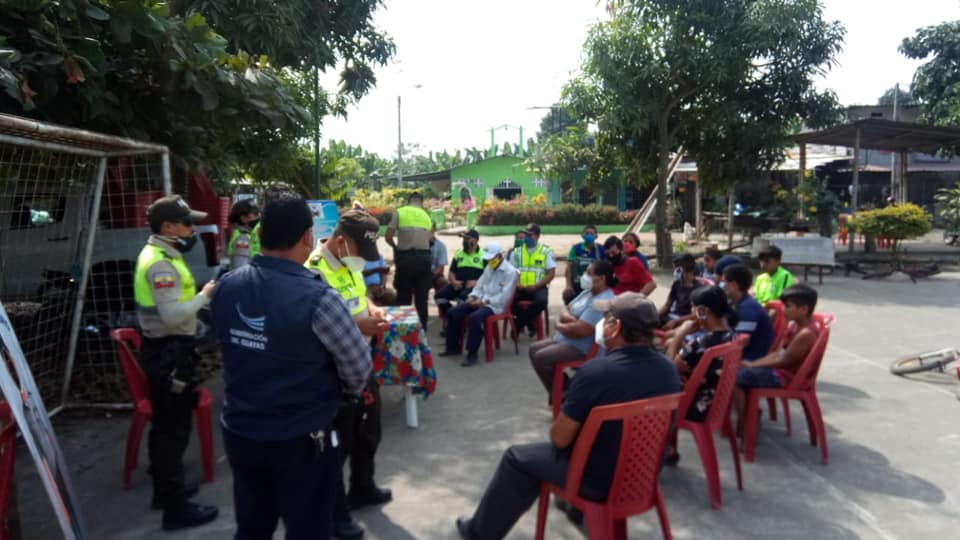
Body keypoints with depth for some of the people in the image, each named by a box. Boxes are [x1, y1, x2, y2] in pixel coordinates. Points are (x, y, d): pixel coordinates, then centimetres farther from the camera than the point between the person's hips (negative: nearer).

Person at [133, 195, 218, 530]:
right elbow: (173, 315, -28)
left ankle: (165, 489, 36)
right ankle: (176, 508, 8)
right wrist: (205, 295, -17)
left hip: (166, 349, 11)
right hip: (168, 352, -11)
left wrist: (199, 293, 5)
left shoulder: (159, 254, 11)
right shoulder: (161, 263, -22)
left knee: (165, 424, 20)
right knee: (175, 427, -2)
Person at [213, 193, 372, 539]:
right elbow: (359, 366, -12)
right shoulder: (317, 297, -24)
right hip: (300, 440, -5)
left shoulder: (226, 287, -7)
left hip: (238, 433, 5)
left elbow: (234, 345, 7)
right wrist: (345, 393, 9)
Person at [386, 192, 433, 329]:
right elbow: (429, 239, 12)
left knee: (404, 297, 6)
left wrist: (396, 247, 16)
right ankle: (422, 329, 15)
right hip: (424, 257, 3)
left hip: (406, 257, -3)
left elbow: (388, 237, -2)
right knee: (422, 298, 10)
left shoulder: (399, 212, 2)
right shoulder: (426, 216, 15)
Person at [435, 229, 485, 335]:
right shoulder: (458, 254, 22)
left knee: (463, 297, -38)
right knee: (439, 295, -22)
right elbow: (452, 272, 21)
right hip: (458, 284, 5)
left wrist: (478, 282, -16)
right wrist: (453, 281, -1)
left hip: (475, 286, -5)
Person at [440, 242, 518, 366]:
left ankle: (472, 354, -26)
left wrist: (484, 301, -22)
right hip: (481, 301, 9)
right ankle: (453, 347, 9)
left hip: (495, 305, -9)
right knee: (452, 313, -4)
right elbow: (479, 285, 17)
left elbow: (504, 296, -19)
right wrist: (472, 297, -4)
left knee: (474, 317, -37)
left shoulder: (510, 271, -12)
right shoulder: (489, 268, 15)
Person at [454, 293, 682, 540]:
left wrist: (561, 423, 5)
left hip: (600, 480, -6)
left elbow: (559, 438, -18)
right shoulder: (669, 369, -8)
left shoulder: (596, 370, -28)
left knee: (516, 457, 15)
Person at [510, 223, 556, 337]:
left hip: (538, 287, -2)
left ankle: (519, 323, -9)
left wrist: (536, 286, -15)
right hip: (520, 288, 2)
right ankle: (528, 321, -4)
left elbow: (551, 273, -2)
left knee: (542, 301, -35)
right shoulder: (517, 251, 13)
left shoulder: (546, 251, 4)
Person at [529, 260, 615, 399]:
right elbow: (566, 309, 12)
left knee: (541, 358, -20)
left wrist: (559, 325, -11)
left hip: (580, 347, -11)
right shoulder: (588, 292, 10)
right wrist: (567, 317, -13)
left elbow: (580, 330, -30)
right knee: (534, 349, 10)